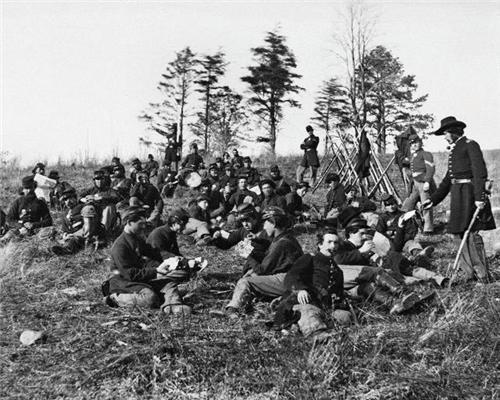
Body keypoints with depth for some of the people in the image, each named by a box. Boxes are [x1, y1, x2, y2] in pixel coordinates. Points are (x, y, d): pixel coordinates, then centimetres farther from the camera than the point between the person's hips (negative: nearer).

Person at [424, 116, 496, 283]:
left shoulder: (470, 145, -5)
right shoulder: (454, 150, 20)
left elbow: (480, 172, -15)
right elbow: (447, 180, 23)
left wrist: (479, 197, -23)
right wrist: (433, 199, 19)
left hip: (469, 193, -9)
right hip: (457, 194, 9)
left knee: (470, 232, -10)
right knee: (459, 233, 8)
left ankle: (483, 275, -1)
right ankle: (471, 273, 15)